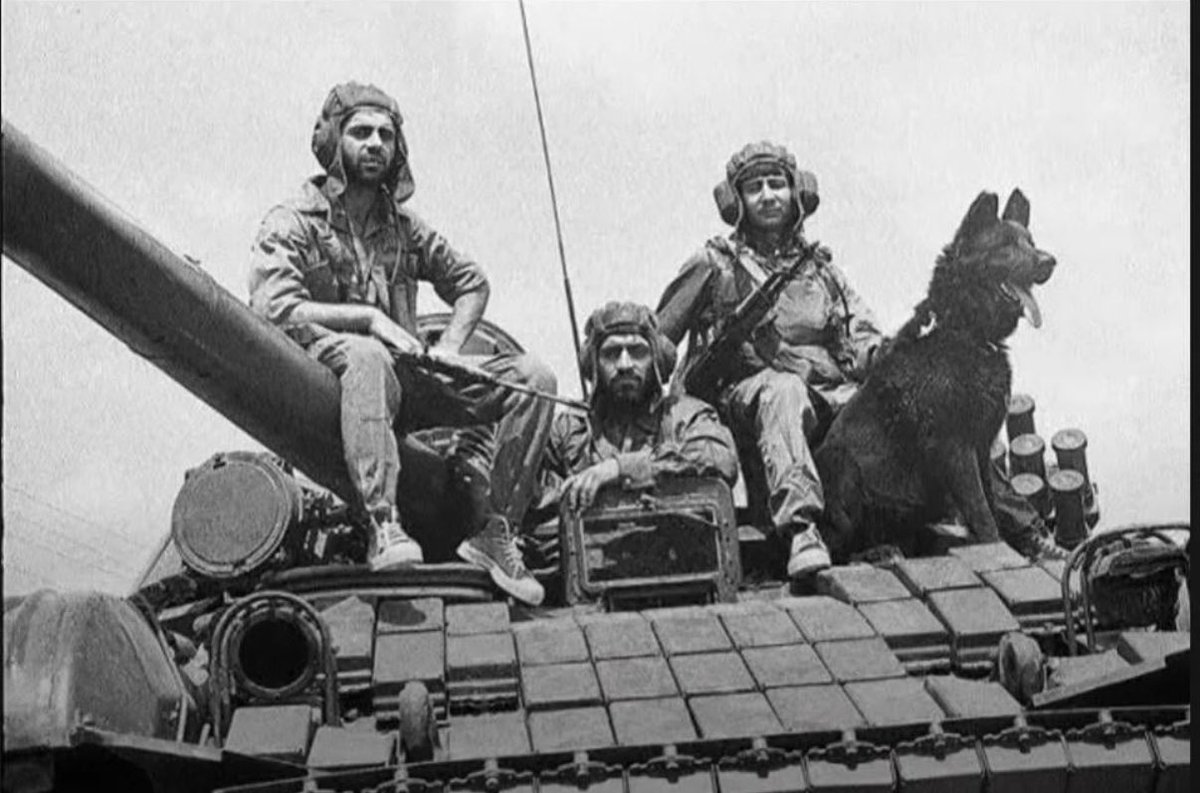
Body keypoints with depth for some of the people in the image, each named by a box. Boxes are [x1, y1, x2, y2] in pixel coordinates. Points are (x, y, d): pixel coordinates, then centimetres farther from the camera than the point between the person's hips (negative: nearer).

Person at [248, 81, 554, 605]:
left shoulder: (404, 227, 17)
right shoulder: (291, 224, 1)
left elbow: (471, 282, 27)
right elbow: (274, 311, -14)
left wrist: (450, 347, 8)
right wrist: (369, 317, -18)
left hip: (405, 378, 6)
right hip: (322, 376, -6)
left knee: (531, 379, -11)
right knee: (366, 356, -42)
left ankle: (493, 529, -15)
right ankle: (383, 526, -49)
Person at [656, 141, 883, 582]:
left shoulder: (821, 270, 29)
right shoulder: (715, 265, 18)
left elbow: (862, 338, 17)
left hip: (831, 393, 3)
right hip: (746, 393, -3)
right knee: (783, 389, -40)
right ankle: (800, 529, -56)